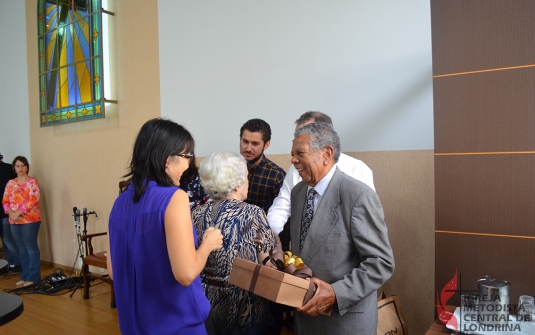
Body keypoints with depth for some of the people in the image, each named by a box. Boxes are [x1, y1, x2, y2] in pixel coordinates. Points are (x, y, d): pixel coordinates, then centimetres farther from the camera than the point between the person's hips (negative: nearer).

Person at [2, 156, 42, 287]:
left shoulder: (32, 182, -4)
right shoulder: (10, 183, 12)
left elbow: (33, 201, -13)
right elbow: (5, 201, 9)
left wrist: (19, 212, -17)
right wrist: (11, 213, -8)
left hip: (30, 219, -5)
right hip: (14, 221, 6)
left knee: (31, 246, -3)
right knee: (21, 247, 12)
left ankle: (33, 276, 3)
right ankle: (25, 275, 20)